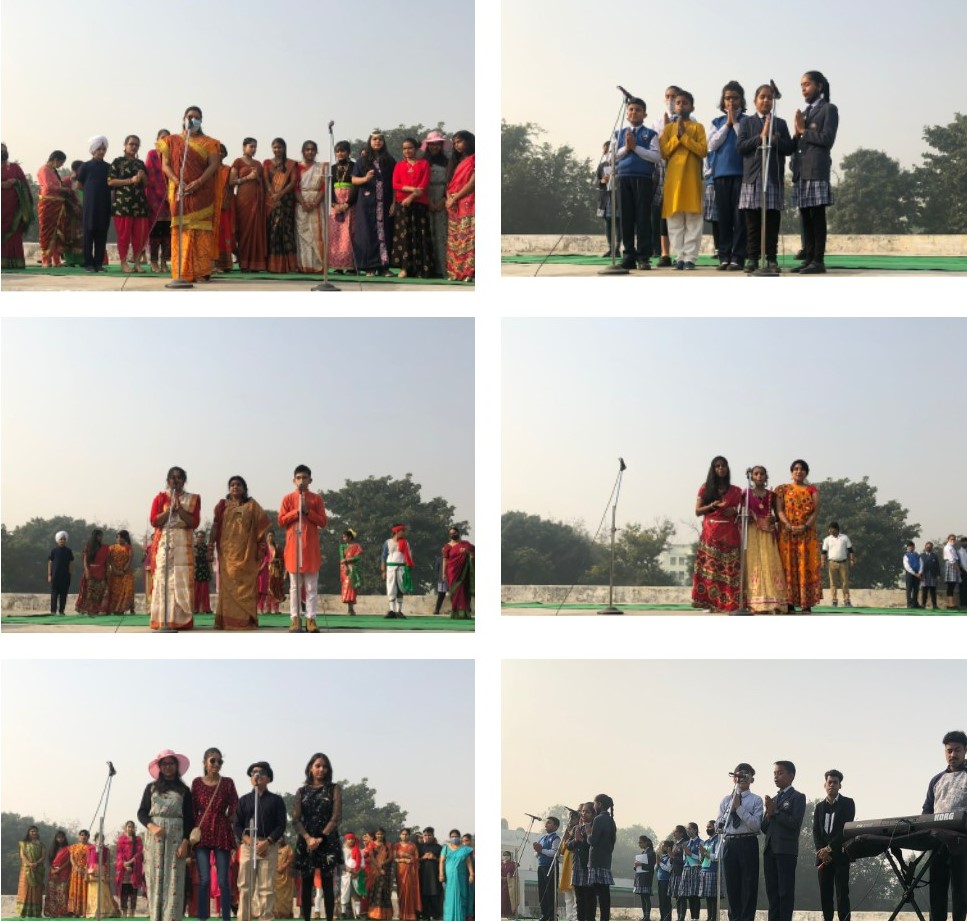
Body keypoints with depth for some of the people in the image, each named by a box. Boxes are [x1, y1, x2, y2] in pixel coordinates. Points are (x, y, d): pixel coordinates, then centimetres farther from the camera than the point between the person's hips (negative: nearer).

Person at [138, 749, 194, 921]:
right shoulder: (151, 787, 12)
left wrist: (185, 842, -6)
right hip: (154, 837, 1)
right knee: (155, 878, -4)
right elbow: (141, 813, 9)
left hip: (176, 837, -1)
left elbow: (189, 819, 6)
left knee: (173, 879, -7)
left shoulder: (184, 790, 10)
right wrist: (152, 826, -11)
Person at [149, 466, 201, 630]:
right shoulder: (160, 498, 11)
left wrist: (179, 508, -10)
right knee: (163, 581, -8)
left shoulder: (193, 499, 12)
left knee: (182, 582, -7)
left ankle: (181, 619, -7)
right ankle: (161, 620, -9)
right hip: (163, 543, 0)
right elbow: (154, 521, -1)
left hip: (183, 544, 1)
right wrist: (170, 508, -10)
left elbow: (194, 522, -1)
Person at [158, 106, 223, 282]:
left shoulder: (208, 142, 10)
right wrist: (177, 182, -14)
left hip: (202, 193, 0)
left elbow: (214, 164, -2)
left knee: (201, 230, -6)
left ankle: (202, 271, -8)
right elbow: (165, 165, 3)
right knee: (181, 230, -3)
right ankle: (182, 272, -4)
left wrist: (198, 182, -16)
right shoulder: (172, 141, 11)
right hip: (179, 193, 0)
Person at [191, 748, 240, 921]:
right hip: (202, 832, 0)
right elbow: (193, 809, 7)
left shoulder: (227, 782, 4)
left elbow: (234, 809, 7)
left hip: (222, 833, 0)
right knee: (204, 879, -4)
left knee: (223, 880, -1)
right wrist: (194, 830, 0)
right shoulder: (197, 782, 5)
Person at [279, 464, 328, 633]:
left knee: (312, 585, -1)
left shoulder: (316, 498, 7)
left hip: (311, 547, 0)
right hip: (293, 546, 0)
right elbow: (281, 521, 1)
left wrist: (308, 511, -10)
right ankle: (295, 619, 1)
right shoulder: (288, 499, 6)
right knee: (295, 585, 0)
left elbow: (323, 522, 2)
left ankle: (311, 618, -1)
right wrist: (297, 511, -10)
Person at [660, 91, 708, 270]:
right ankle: (679, 257, 2)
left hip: (691, 177, -2)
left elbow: (703, 150, -5)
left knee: (693, 220, -6)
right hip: (673, 177, 2)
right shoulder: (668, 128, 14)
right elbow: (663, 152, 5)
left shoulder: (697, 127, 7)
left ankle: (690, 257, -6)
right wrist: (677, 137, -6)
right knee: (674, 220, -1)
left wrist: (684, 136, -8)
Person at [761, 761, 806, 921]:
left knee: (785, 891, -8)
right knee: (772, 890, 6)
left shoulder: (798, 797, 0)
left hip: (786, 850, -7)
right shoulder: (773, 799, 20)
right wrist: (768, 814, -3)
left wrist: (775, 812, -10)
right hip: (770, 849, 7)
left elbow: (795, 823, -13)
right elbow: (764, 828, 16)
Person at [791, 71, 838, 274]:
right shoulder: (805, 113, 22)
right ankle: (808, 259, 7)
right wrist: (797, 133, 2)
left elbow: (827, 139, -9)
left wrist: (804, 131, -3)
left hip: (816, 169, -7)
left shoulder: (829, 109, 2)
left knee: (817, 216, -8)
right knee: (805, 217, 5)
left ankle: (818, 260, -8)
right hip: (801, 169, 7)